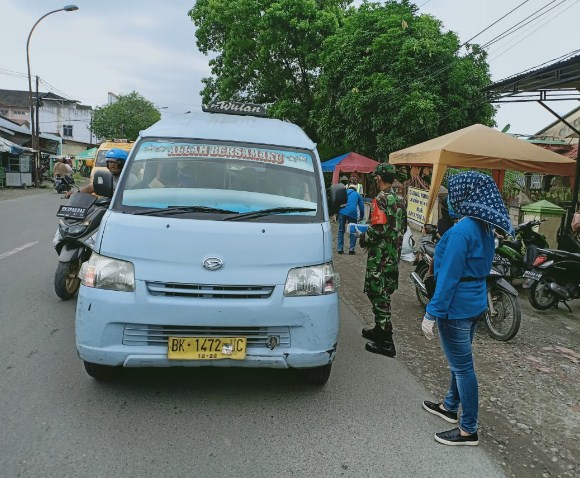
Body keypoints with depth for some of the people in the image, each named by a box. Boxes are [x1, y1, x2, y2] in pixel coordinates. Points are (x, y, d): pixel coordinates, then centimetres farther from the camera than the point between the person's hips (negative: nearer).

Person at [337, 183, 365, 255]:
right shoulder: (357, 194, 22)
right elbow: (361, 206, 20)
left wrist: (336, 214, 31)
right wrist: (361, 217, 29)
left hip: (342, 212, 1)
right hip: (352, 213, -1)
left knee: (341, 231, 10)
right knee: (353, 232, 9)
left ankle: (340, 249, 8)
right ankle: (351, 249, 3)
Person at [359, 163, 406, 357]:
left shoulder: (380, 199, -16)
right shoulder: (399, 200, 11)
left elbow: (378, 229, -23)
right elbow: (403, 227, 17)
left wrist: (364, 239, -6)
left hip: (380, 255, -9)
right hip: (394, 254, 9)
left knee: (379, 295, -4)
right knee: (383, 294, 19)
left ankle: (385, 343, -1)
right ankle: (380, 330, 32)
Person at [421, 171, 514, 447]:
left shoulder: (461, 231, -22)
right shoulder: (484, 228, 6)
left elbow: (449, 277, -23)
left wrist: (432, 314, -18)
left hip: (456, 307, -9)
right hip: (476, 303, 9)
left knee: (462, 367, 2)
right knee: (460, 362, 22)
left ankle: (469, 431, 16)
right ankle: (450, 407, 41)